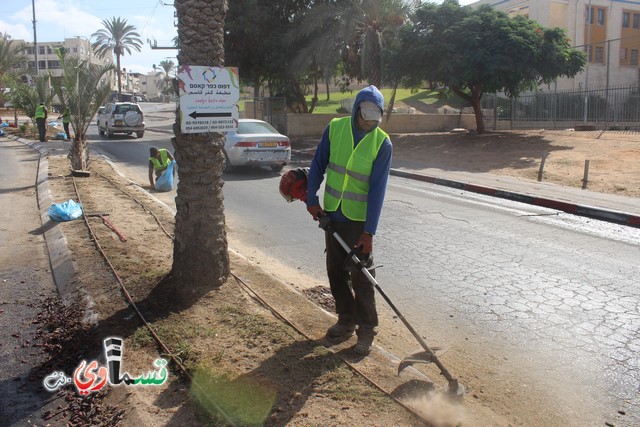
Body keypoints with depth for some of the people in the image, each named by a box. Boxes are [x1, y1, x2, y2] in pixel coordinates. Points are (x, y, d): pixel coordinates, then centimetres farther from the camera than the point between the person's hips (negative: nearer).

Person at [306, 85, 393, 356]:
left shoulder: (382, 143, -12)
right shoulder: (335, 128, -3)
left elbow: (377, 189, -16)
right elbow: (318, 165, 7)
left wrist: (369, 231, -19)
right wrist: (312, 199, 0)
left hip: (359, 220, -4)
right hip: (331, 215, 4)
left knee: (361, 277, -1)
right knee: (336, 272, 14)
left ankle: (366, 329, 14)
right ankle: (346, 321, 30)